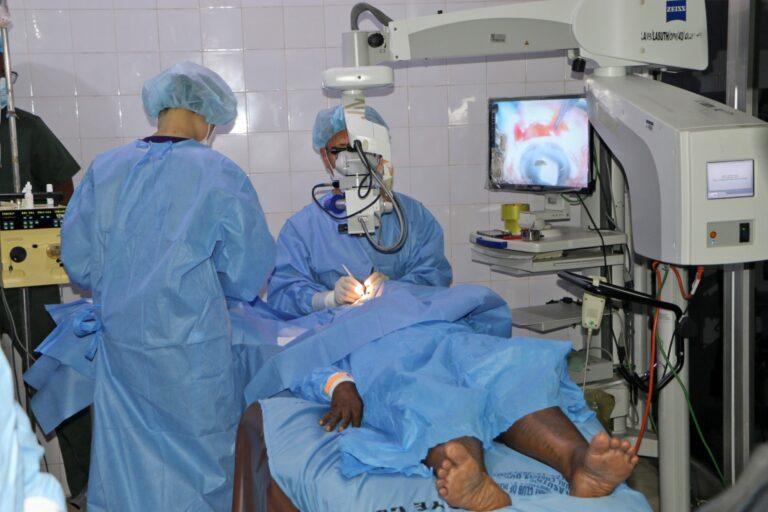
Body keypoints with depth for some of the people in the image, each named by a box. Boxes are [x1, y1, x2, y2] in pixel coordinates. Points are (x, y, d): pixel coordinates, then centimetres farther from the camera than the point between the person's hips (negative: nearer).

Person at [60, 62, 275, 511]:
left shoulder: (104, 169, 1)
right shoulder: (222, 175, -11)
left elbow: (79, 263, 6)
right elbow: (248, 277, -5)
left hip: (117, 344, 4)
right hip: (191, 351, -4)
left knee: (124, 465, 15)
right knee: (196, 472, 11)